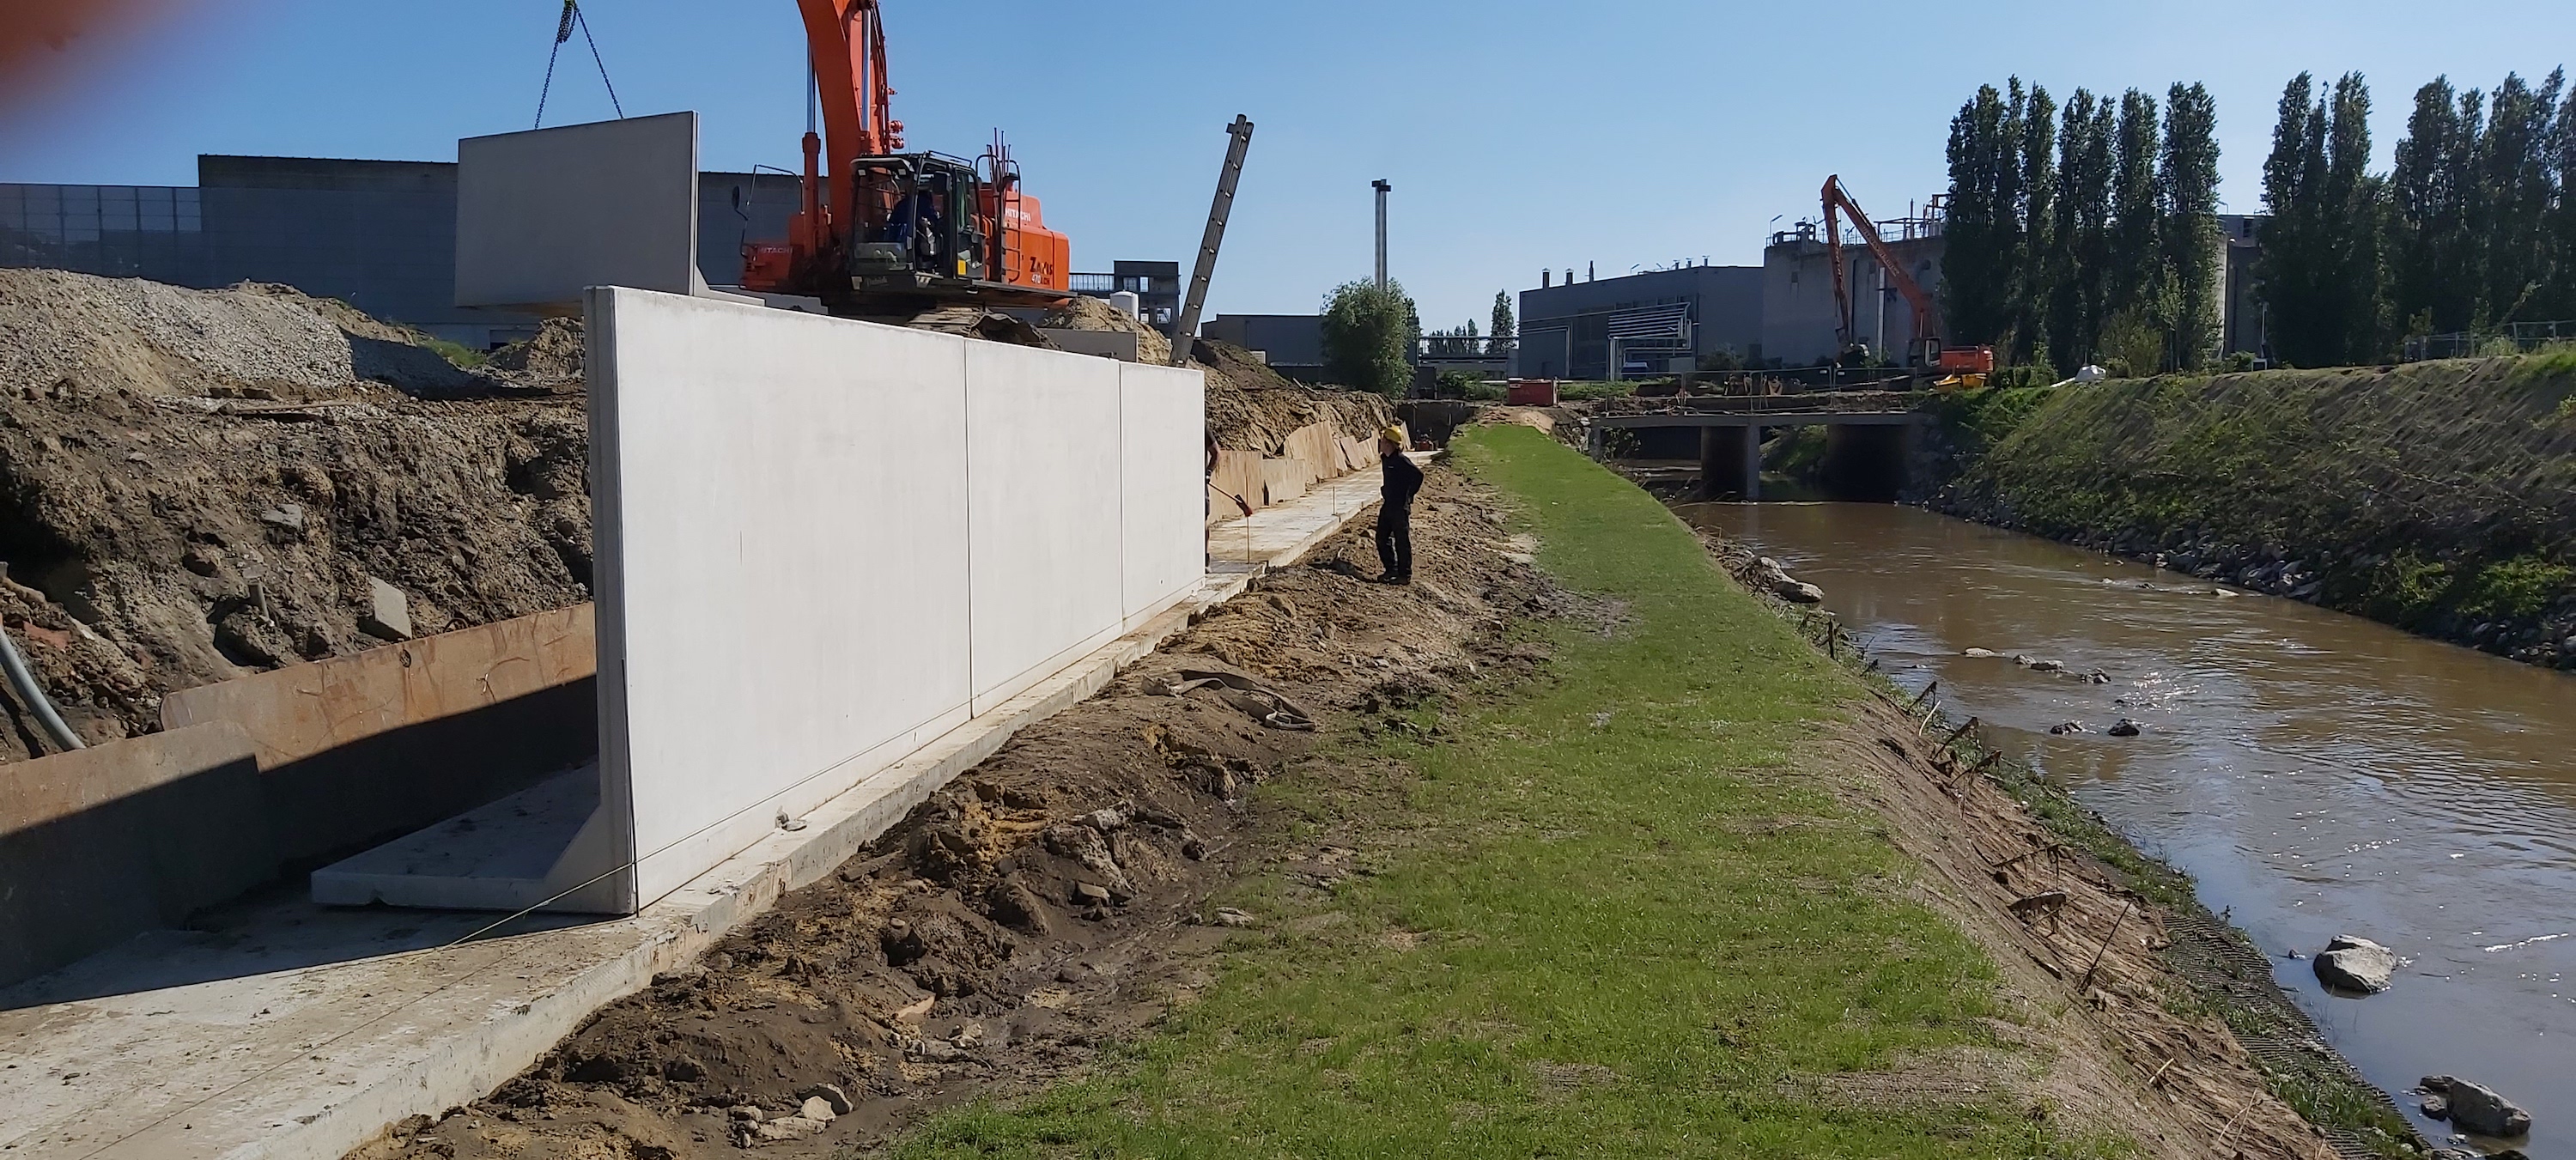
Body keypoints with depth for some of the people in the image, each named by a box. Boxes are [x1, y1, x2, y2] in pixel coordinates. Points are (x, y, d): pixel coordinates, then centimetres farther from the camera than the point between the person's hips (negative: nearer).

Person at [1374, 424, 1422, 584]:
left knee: (1402, 541, -1)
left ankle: (1405, 575, 7)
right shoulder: (1385, 458, 8)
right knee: (1381, 538, 13)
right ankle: (1390, 569, 24)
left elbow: (1418, 475, -25)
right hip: (1387, 505, 9)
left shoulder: (1401, 461, -19)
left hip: (1400, 506, -9)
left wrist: (1408, 495, -18)